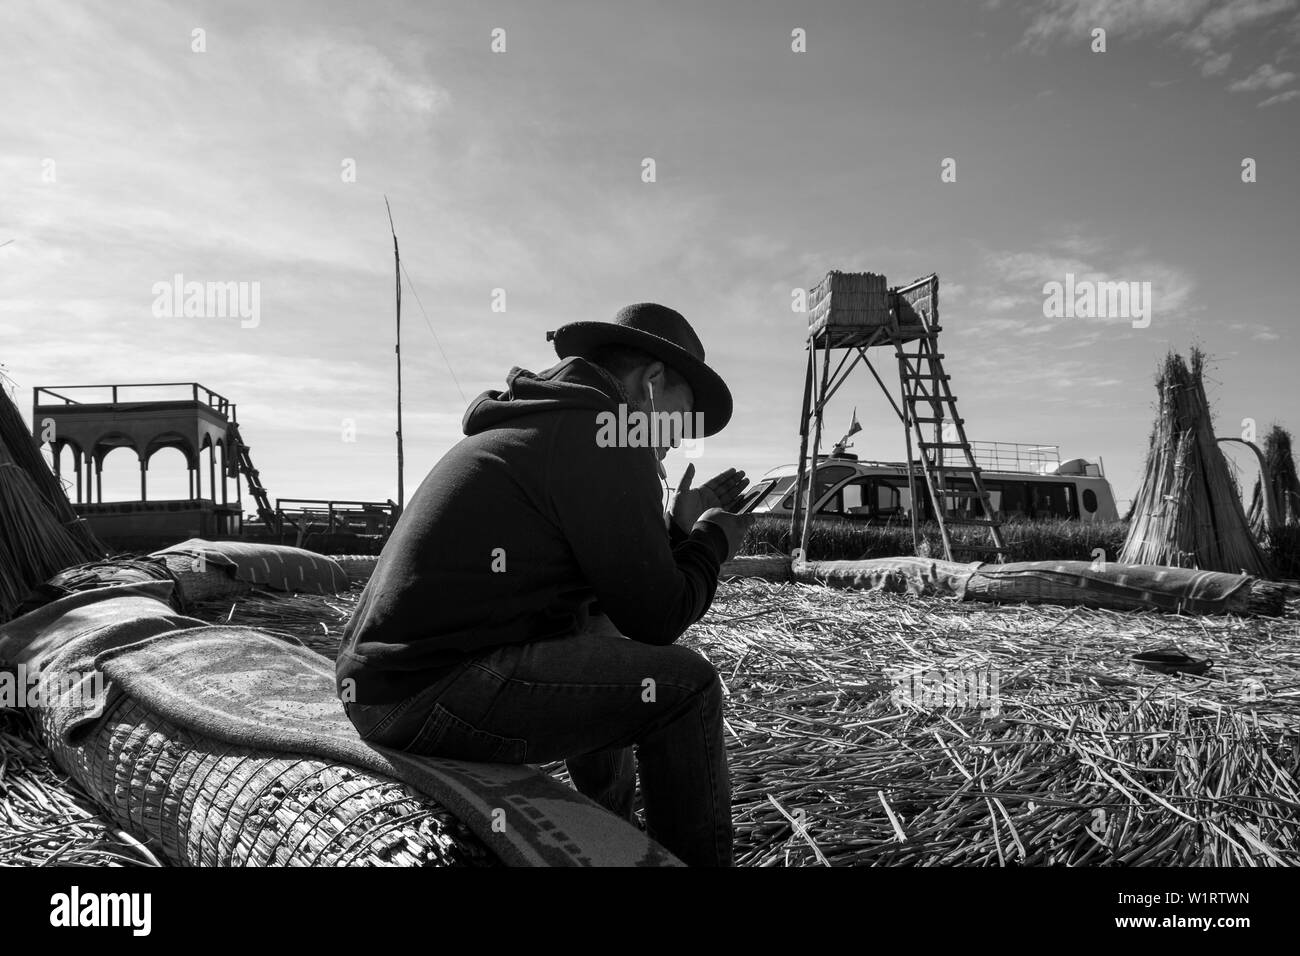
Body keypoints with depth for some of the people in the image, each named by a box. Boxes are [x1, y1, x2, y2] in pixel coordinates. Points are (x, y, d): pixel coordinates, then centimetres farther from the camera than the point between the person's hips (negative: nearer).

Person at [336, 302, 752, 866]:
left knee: (601, 638, 27)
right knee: (686, 684, -6)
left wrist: (678, 528, 23)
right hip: (434, 699, -10)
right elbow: (655, 616, -8)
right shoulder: (605, 438, -10)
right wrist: (714, 539, 8)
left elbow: (608, 586, 23)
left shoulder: (534, 425, 19)